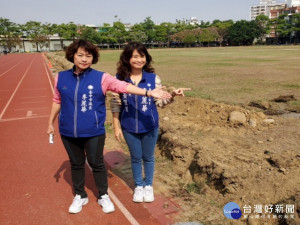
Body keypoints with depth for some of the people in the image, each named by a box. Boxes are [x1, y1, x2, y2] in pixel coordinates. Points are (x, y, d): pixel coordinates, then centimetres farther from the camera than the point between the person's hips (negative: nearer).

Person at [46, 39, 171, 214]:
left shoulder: (101, 78, -9)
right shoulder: (62, 77, 0)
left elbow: (124, 86, -16)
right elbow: (57, 101, 10)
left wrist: (149, 92, -24)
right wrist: (51, 123, 15)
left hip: (93, 132, -2)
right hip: (68, 132, 3)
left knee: (97, 164, 11)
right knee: (76, 164, 18)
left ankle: (103, 196, 32)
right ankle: (80, 196, 38)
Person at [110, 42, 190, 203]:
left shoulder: (153, 78, -8)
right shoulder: (119, 79, -9)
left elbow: (160, 101, -5)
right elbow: (115, 105, -3)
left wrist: (172, 95, -24)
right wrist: (116, 126, -3)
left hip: (149, 127, 0)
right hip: (129, 128, 0)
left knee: (148, 157, 18)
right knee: (135, 158, 18)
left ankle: (148, 185, 40)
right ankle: (138, 186, 39)